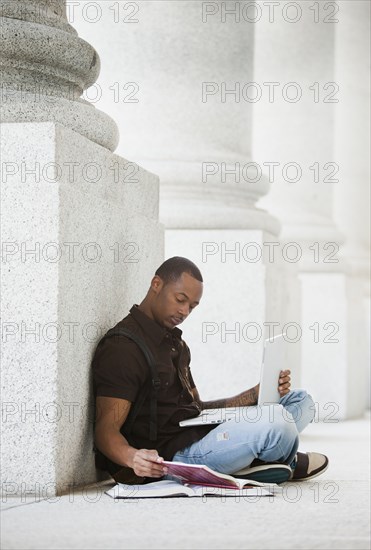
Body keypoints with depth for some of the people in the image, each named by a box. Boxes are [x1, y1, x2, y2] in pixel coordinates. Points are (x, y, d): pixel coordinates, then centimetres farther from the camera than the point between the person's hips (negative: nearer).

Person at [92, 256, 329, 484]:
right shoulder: (122, 347, -12)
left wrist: (258, 394, 5)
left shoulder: (174, 343, 21)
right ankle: (288, 461, 8)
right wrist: (132, 456, -42)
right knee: (275, 420, -29)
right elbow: (106, 429, -19)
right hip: (170, 456, -10)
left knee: (300, 400, 14)